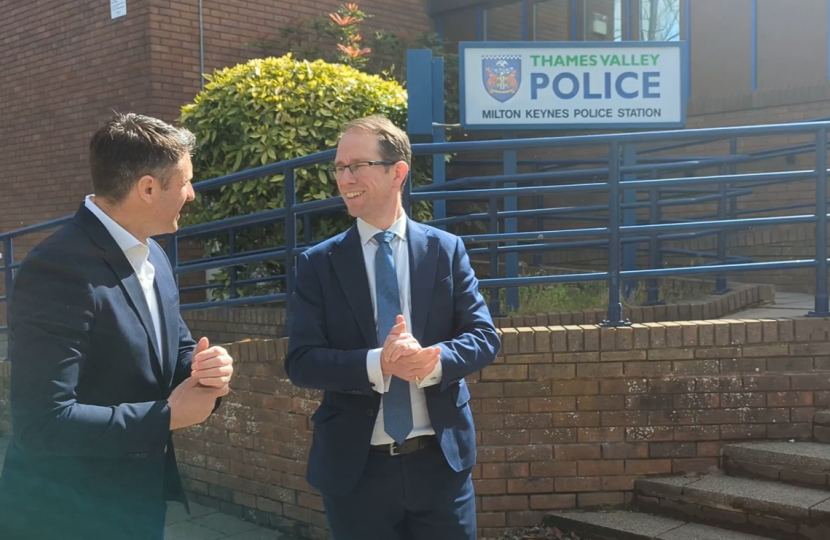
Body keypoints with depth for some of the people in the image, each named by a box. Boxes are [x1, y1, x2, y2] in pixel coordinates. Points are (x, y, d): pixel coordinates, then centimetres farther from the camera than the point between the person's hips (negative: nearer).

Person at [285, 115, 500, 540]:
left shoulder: (447, 250, 2)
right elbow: (301, 361, -7)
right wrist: (377, 364, -24)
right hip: (355, 467, 0)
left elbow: (484, 336, -2)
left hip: (440, 460, 1)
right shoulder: (318, 264, -1)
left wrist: (433, 361, -23)